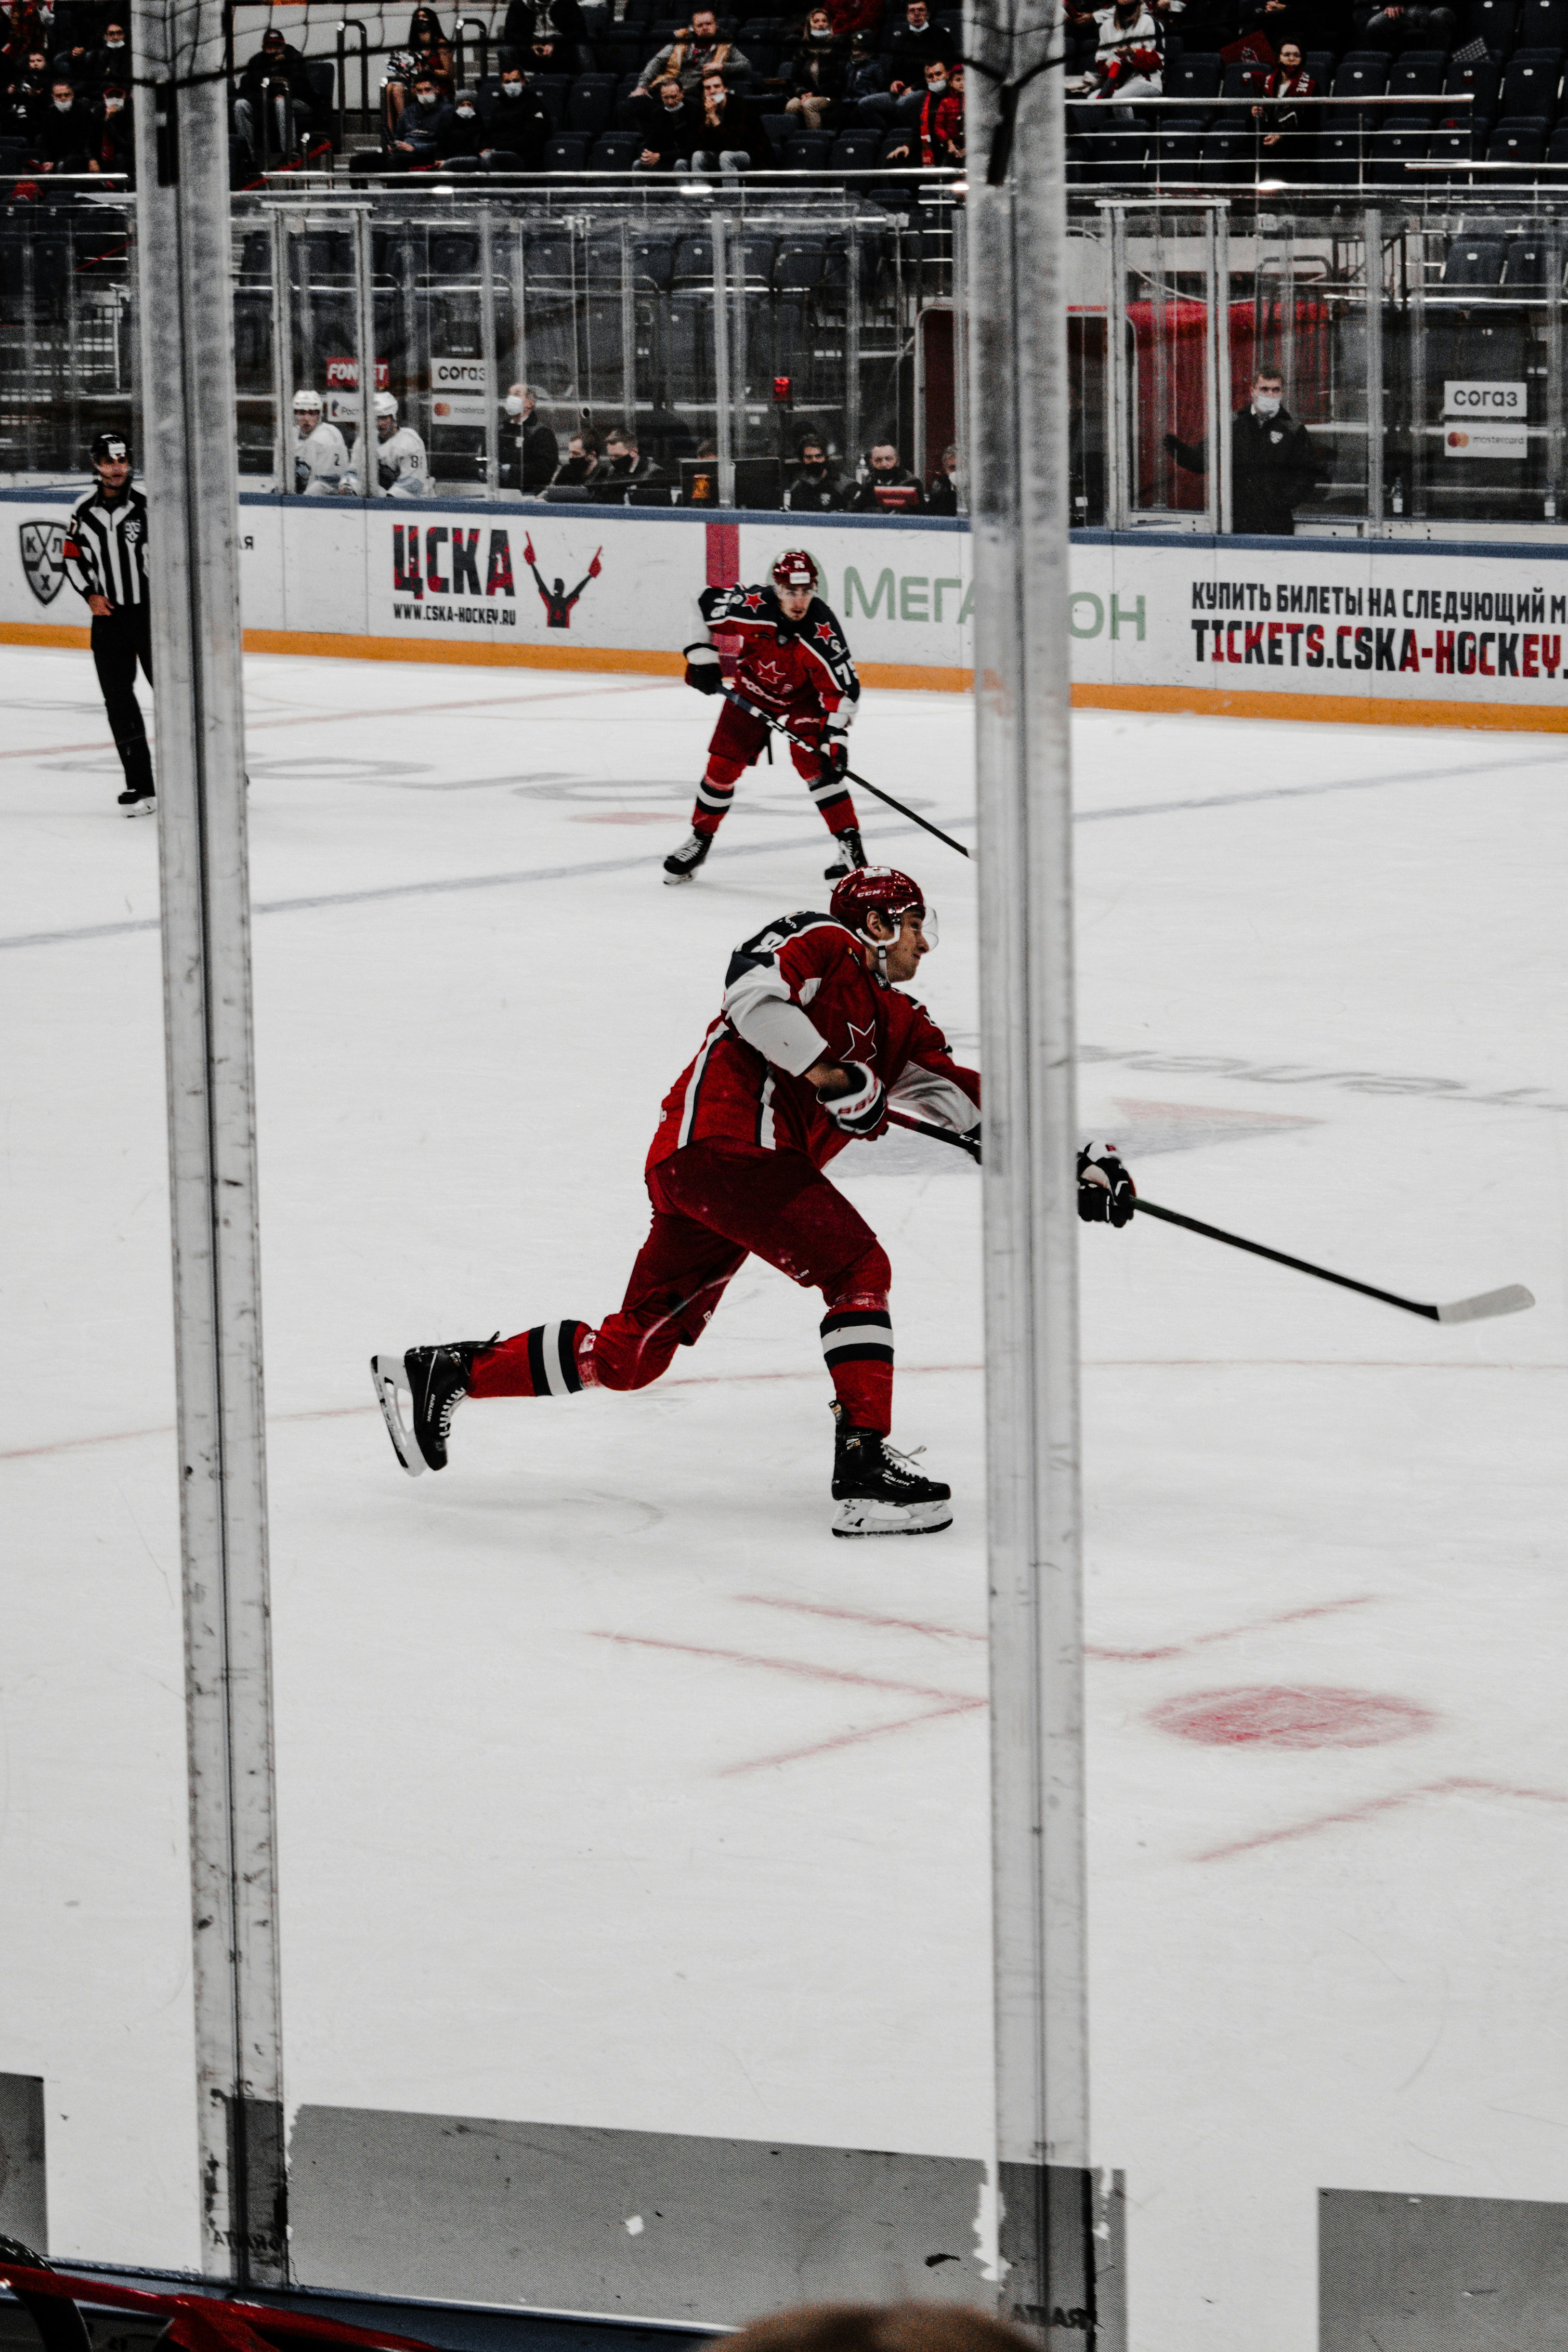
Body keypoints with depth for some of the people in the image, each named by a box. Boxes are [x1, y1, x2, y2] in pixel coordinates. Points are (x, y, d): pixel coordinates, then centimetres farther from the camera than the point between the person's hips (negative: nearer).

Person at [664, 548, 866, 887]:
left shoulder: (822, 629, -34)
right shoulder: (752, 607, -31)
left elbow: (843, 687, -30)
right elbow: (706, 604, -12)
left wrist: (835, 735, -38)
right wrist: (701, 657, -12)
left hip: (804, 696, -2)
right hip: (754, 687, 2)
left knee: (812, 760, -22)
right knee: (723, 765, 1)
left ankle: (851, 847, -19)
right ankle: (699, 840, 22)